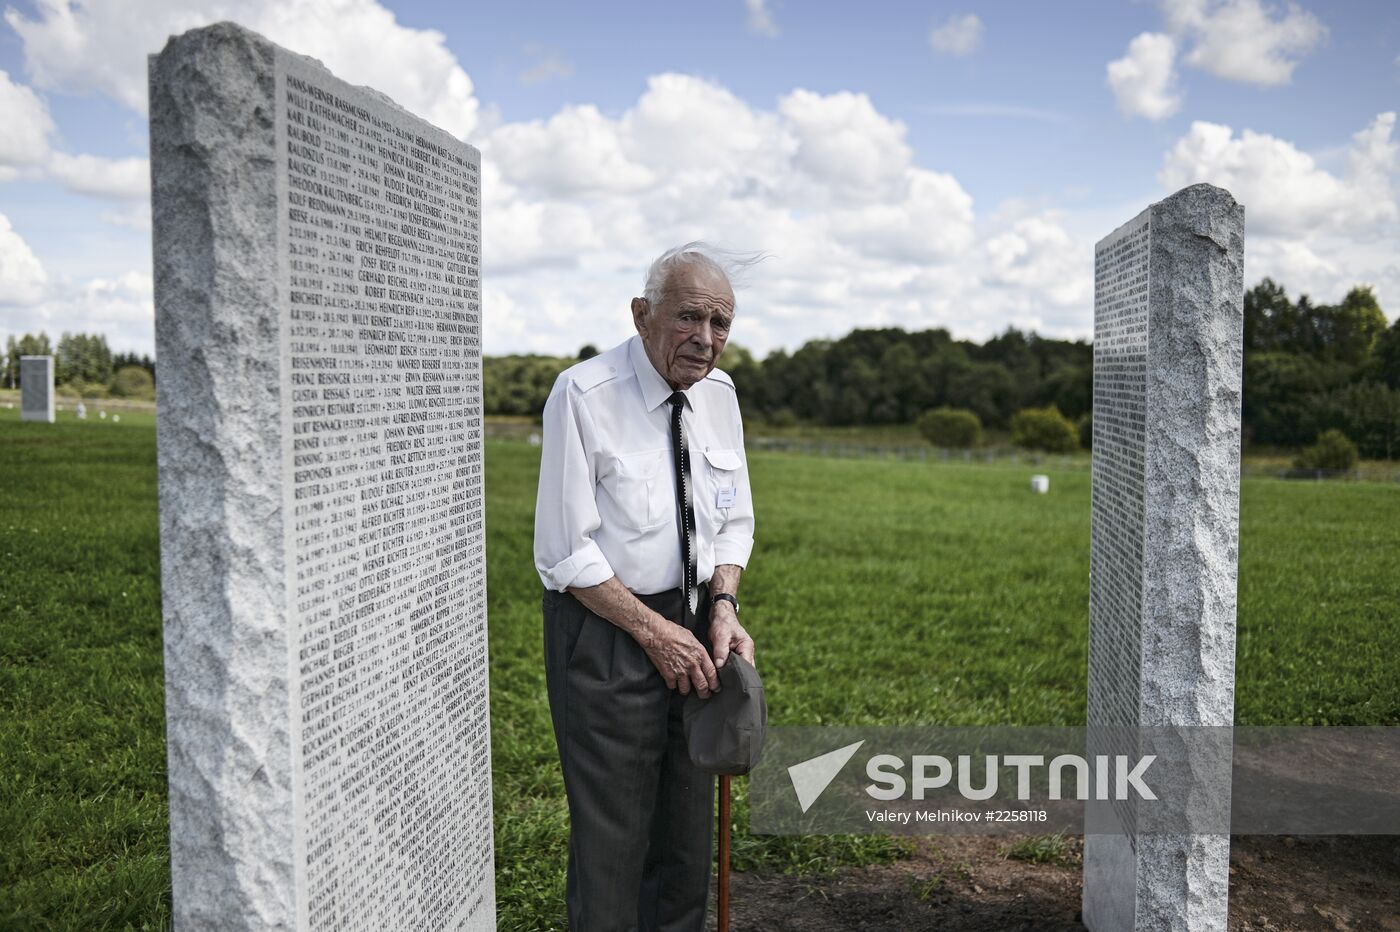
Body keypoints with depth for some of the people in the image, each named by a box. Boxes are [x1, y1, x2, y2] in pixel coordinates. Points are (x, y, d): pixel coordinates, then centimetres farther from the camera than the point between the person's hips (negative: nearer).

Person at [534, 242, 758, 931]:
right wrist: (654, 630, -17)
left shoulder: (719, 394, 3)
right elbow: (565, 551, -16)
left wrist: (723, 605, -6)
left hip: (694, 625, 6)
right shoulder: (583, 395, -16)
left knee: (688, 823, 17)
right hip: (605, 626, -6)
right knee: (611, 829, 2)